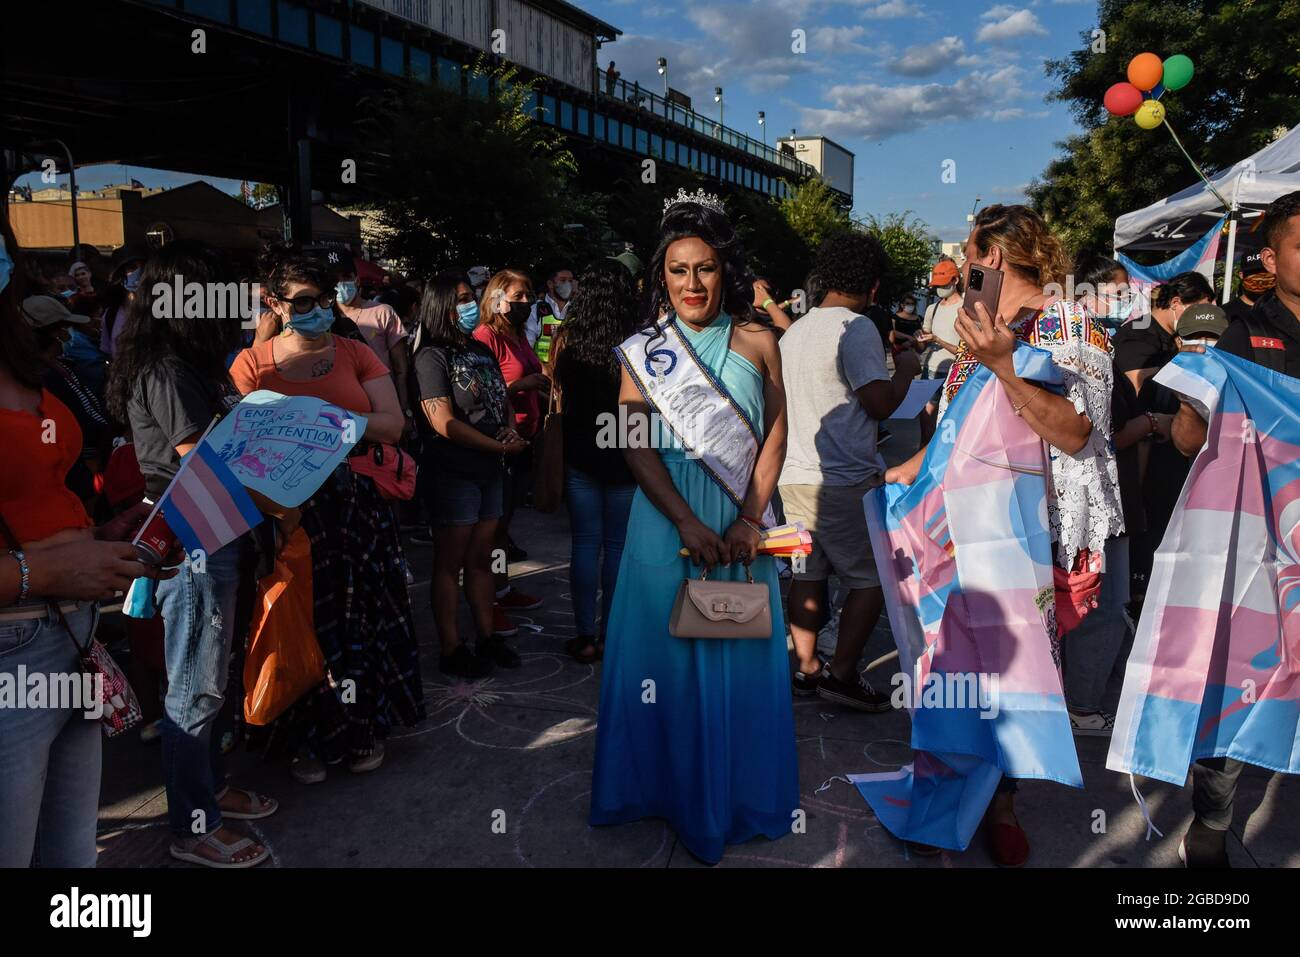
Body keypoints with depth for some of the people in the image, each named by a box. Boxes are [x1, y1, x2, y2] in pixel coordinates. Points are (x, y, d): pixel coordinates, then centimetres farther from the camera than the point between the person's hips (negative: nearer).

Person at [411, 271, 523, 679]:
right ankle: (451, 650, 9)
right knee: (450, 564, 1)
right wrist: (501, 446, -13)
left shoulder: (481, 350, 14)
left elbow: (503, 400, 21)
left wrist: (511, 429, -3)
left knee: (481, 560, 14)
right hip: (453, 473, -7)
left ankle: (486, 637, 24)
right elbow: (444, 423, -18)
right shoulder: (432, 357, -10)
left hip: (489, 470, 7)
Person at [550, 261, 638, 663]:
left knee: (585, 542, 8)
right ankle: (610, 634, 16)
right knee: (618, 544, 9)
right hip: (624, 454, -1)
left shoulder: (566, 339, -6)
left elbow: (557, 395, 4)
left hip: (578, 453, 1)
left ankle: (585, 637, 13)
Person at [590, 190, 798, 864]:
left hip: (741, 522, 1)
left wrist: (750, 519, -10)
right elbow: (635, 446, -5)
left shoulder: (757, 342, 4)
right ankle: (667, 785, 29)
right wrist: (688, 523, -15)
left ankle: (737, 793, 30)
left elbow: (775, 431, 1)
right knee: (666, 651, 9)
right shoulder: (642, 349, 1)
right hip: (666, 521, -1)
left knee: (738, 651, 10)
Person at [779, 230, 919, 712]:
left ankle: (806, 668, 19)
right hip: (844, 480, -8)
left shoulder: (794, 331, 14)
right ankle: (842, 672, 3)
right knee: (872, 577, 3)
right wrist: (905, 369, 1)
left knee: (807, 573, 13)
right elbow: (881, 403, -16)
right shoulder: (856, 328, -12)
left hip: (795, 473, 8)